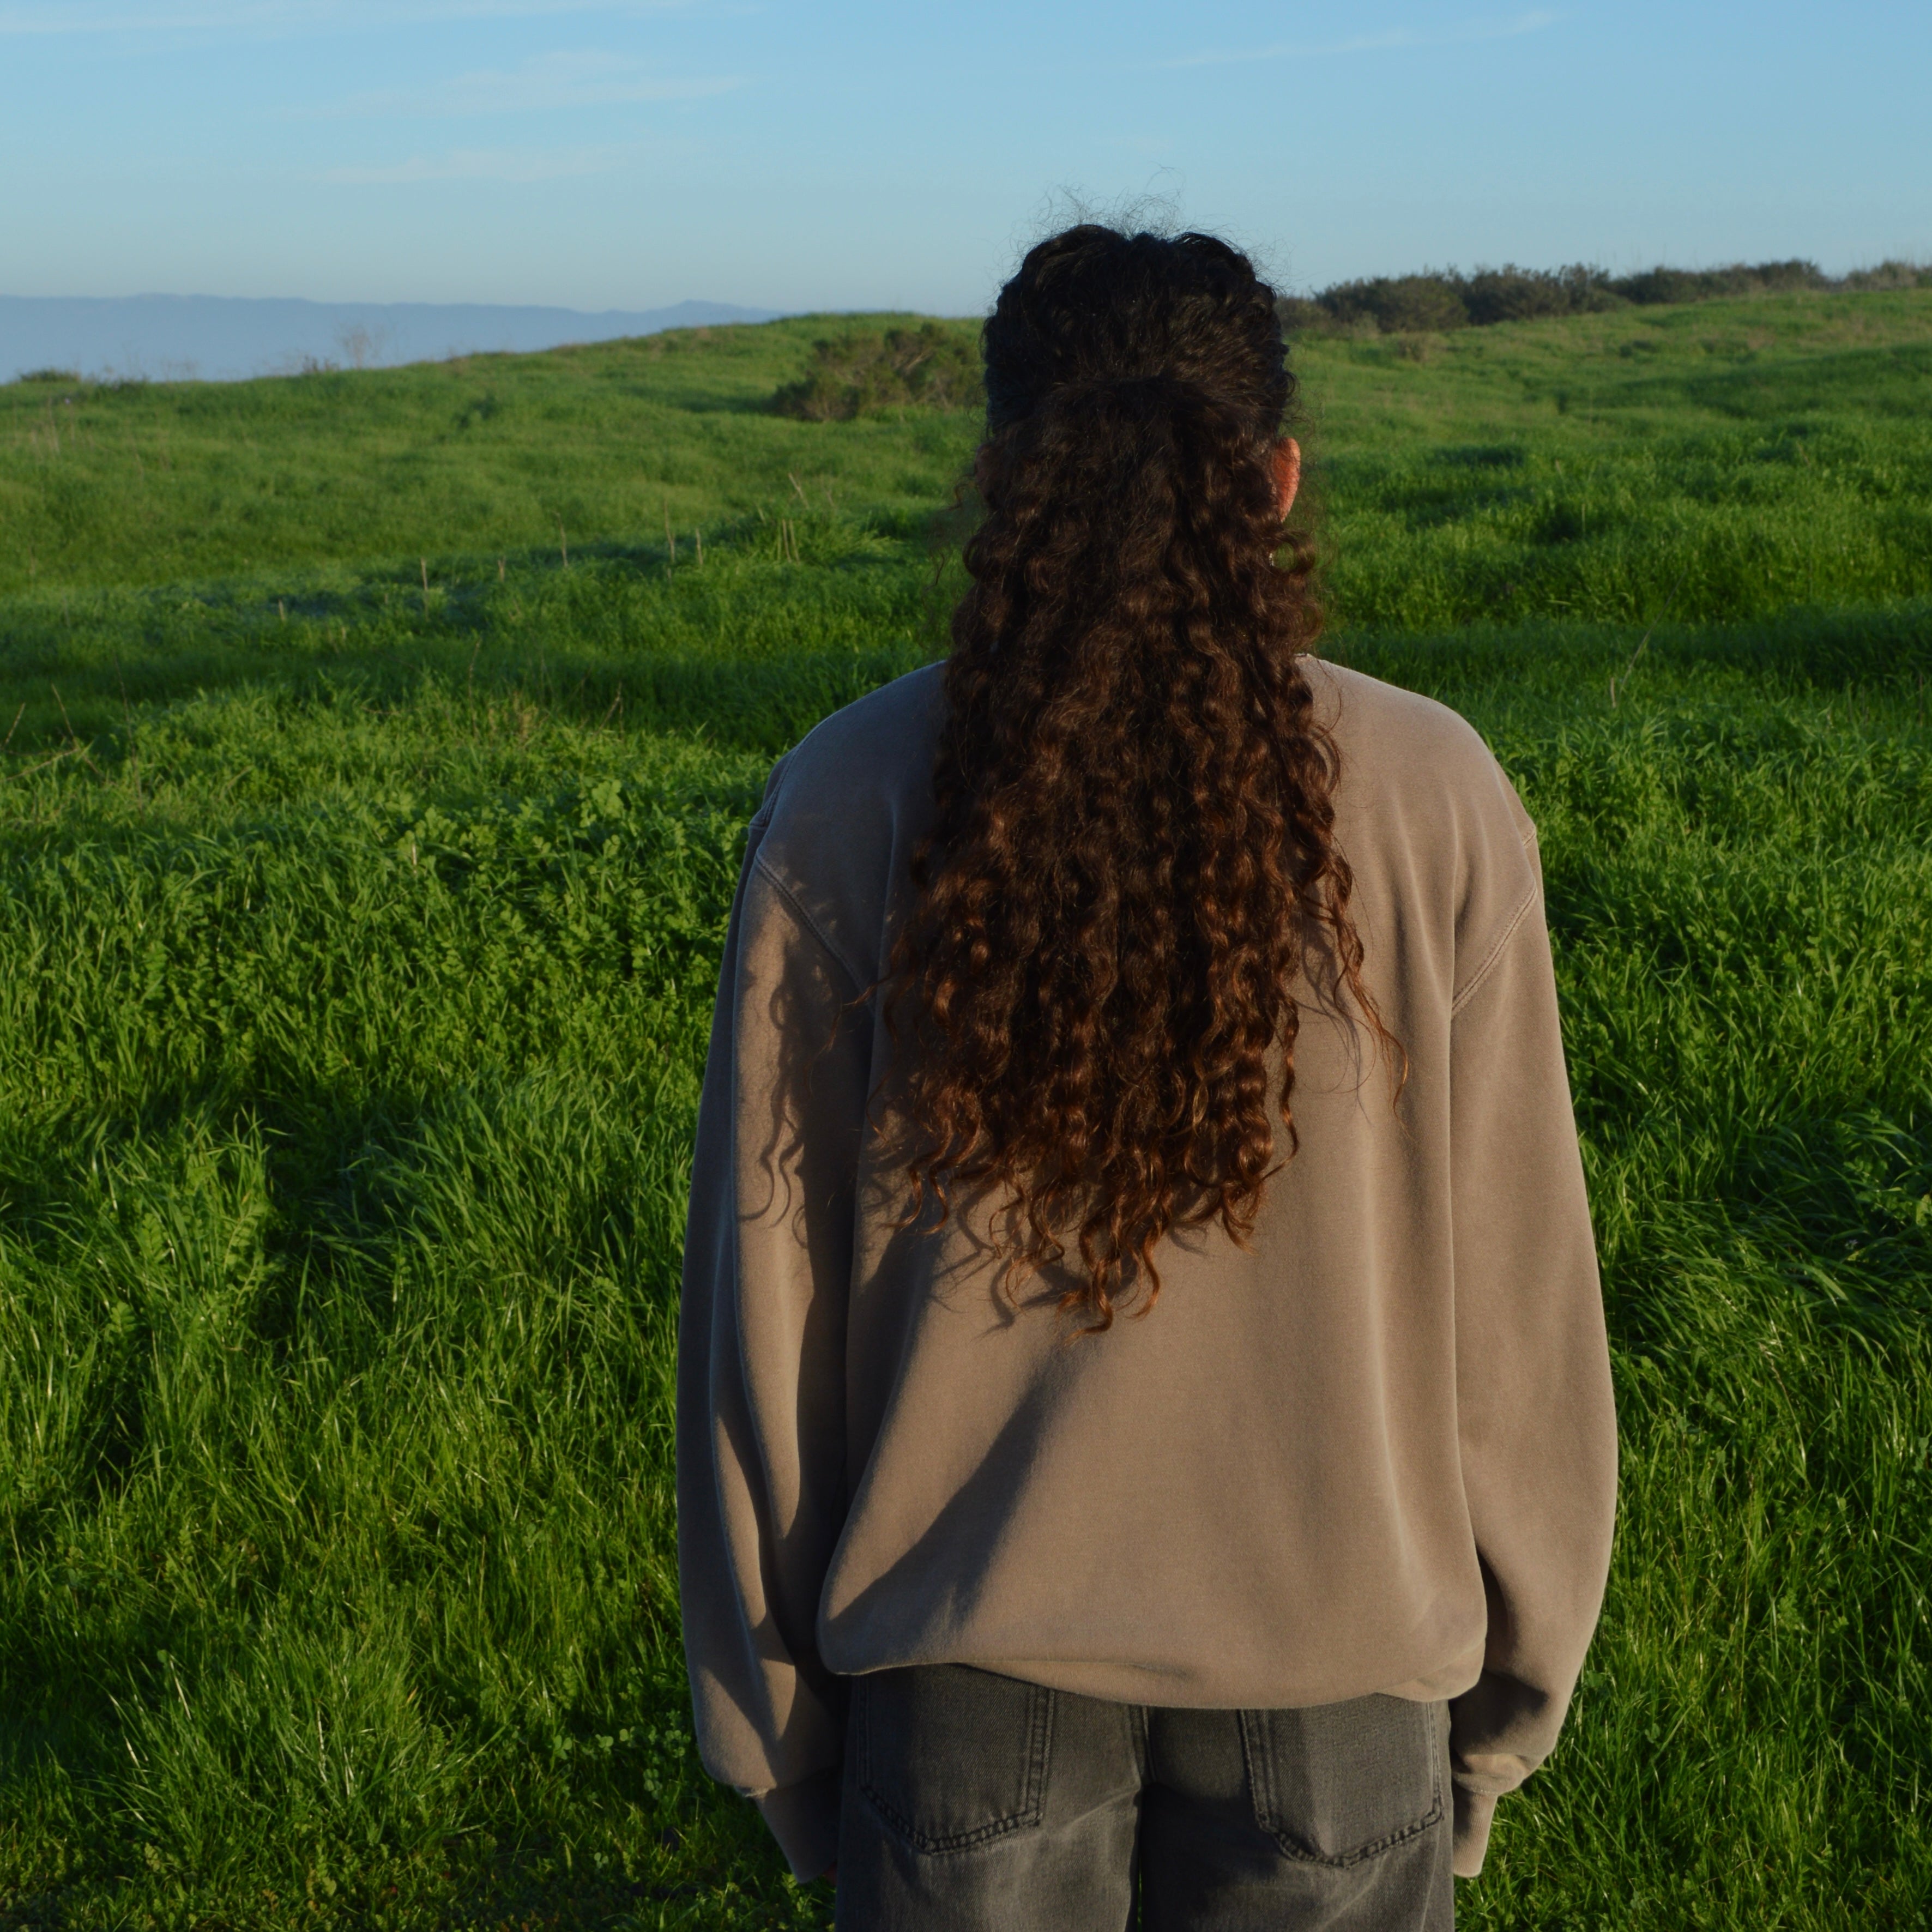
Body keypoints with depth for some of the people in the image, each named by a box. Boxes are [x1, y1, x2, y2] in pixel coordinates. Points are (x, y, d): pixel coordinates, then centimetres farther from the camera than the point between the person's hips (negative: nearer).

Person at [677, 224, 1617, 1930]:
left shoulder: (844, 802, -10)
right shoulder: (1434, 800, -11)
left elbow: (760, 1297, -5)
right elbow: (1513, 1305, -5)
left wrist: (774, 1723, 8)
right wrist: (1510, 1697, 10)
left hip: (964, 1665, 1)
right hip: (1340, 1658, 0)